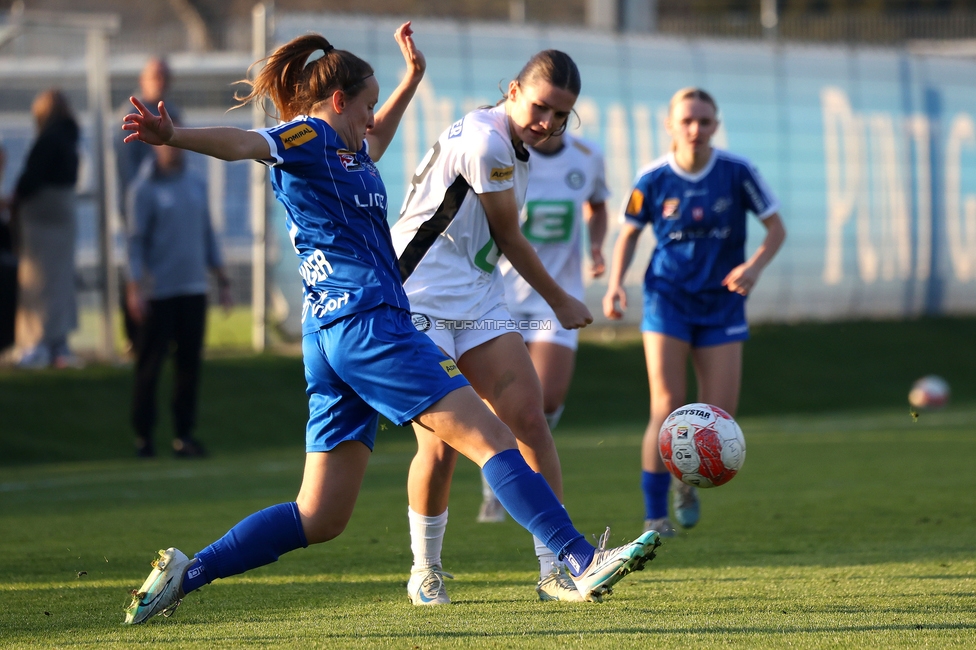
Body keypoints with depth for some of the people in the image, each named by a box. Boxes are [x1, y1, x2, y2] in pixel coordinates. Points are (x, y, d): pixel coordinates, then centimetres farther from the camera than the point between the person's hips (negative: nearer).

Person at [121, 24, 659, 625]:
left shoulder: (345, 149, 25)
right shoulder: (308, 136, -2)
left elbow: (375, 141, 49)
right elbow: (244, 143, -21)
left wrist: (414, 75, 50)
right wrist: (175, 137, -39)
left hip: (331, 338, 10)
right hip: (367, 322, -10)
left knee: (320, 518, 6)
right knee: (493, 440, -12)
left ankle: (185, 574, 2)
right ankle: (585, 563, -17)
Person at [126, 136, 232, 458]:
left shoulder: (196, 185, 13)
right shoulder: (144, 189, -3)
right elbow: (136, 241, -6)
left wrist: (222, 280, 16)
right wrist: (135, 289, -13)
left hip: (194, 287, 5)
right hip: (158, 291, -5)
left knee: (189, 360, 2)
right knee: (150, 362, -2)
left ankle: (184, 434, 7)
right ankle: (143, 434, 5)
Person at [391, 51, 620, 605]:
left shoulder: (515, 150, 12)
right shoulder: (486, 142, -17)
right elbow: (509, 237, -9)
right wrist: (560, 302, 3)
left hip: (479, 302, 9)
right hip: (421, 303, -9)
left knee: (532, 421, -3)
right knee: (442, 443, -11)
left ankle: (554, 569, -1)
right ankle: (425, 571, 10)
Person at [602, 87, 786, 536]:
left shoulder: (737, 173, -8)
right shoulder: (653, 179, -6)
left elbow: (776, 229, 0)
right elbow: (629, 233, 8)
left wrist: (755, 266, -18)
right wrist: (615, 284, -7)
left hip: (721, 303, 1)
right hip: (668, 298, -1)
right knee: (667, 409, -13)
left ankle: (687, 480, 29)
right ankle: (655, 515, -5)